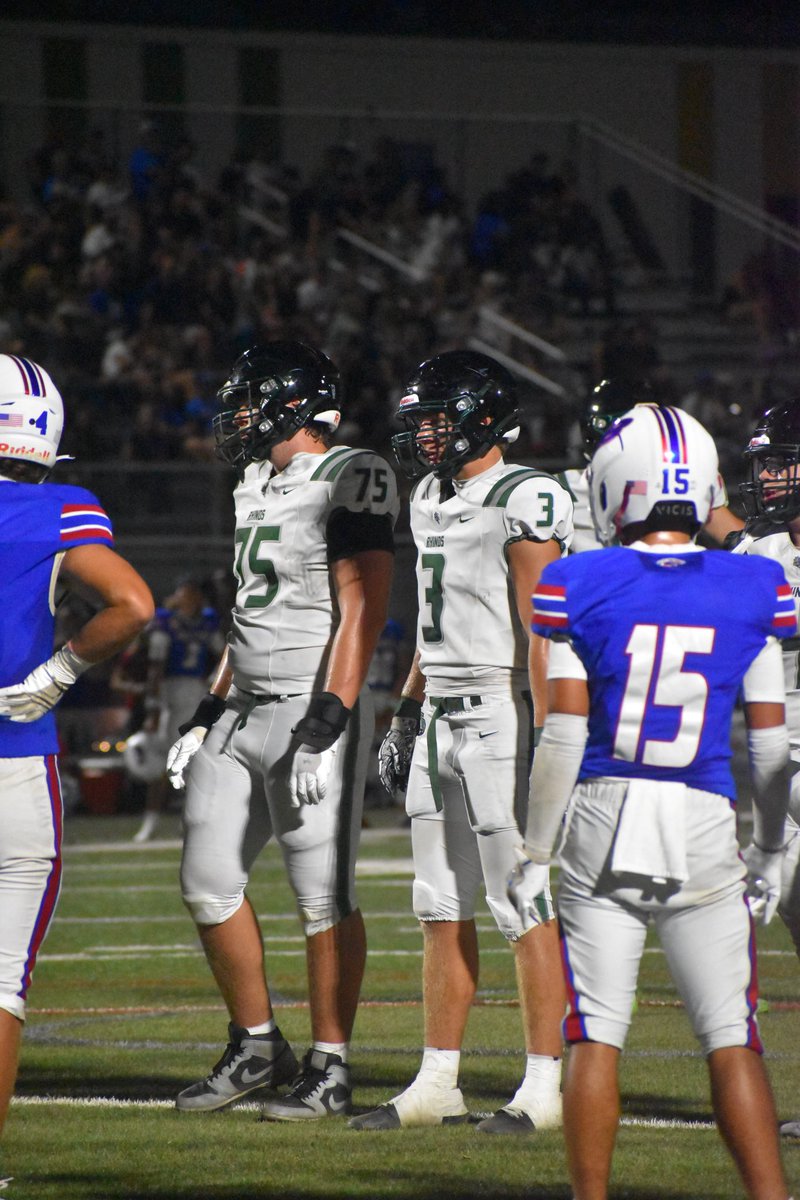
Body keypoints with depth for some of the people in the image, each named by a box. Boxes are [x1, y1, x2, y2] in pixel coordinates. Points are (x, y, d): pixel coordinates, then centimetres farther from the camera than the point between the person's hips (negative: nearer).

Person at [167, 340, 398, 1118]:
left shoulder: (349, 480, -10)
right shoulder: (257, 485, 18)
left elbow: (361, 609, -16)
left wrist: (326, 724, -22)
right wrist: (208, 715, 21)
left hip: (312, 710, -9)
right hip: (243, 709, 9)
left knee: (323, 898, -4)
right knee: (208, 883, 8)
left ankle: (330, 1066, 3)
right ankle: (256, 1047, 20)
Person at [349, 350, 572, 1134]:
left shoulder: (522, 501, -12)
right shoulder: (431, 500, 15)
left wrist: (547, 735, -21)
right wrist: (406, 717, 21)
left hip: (500, 717, -9)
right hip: (440, 720, 9)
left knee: (522, 908, -5)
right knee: (442, 909, 10)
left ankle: (545, 1084, -1)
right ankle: (437, 1083, 15)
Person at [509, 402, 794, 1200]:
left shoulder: (580, 587, -4)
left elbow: (562, 735, -5)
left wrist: (533, 855, 3)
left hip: (603, 814, -1)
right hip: (705, 827, 1)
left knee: (594, 1035, 6)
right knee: (732, 1039, 4)